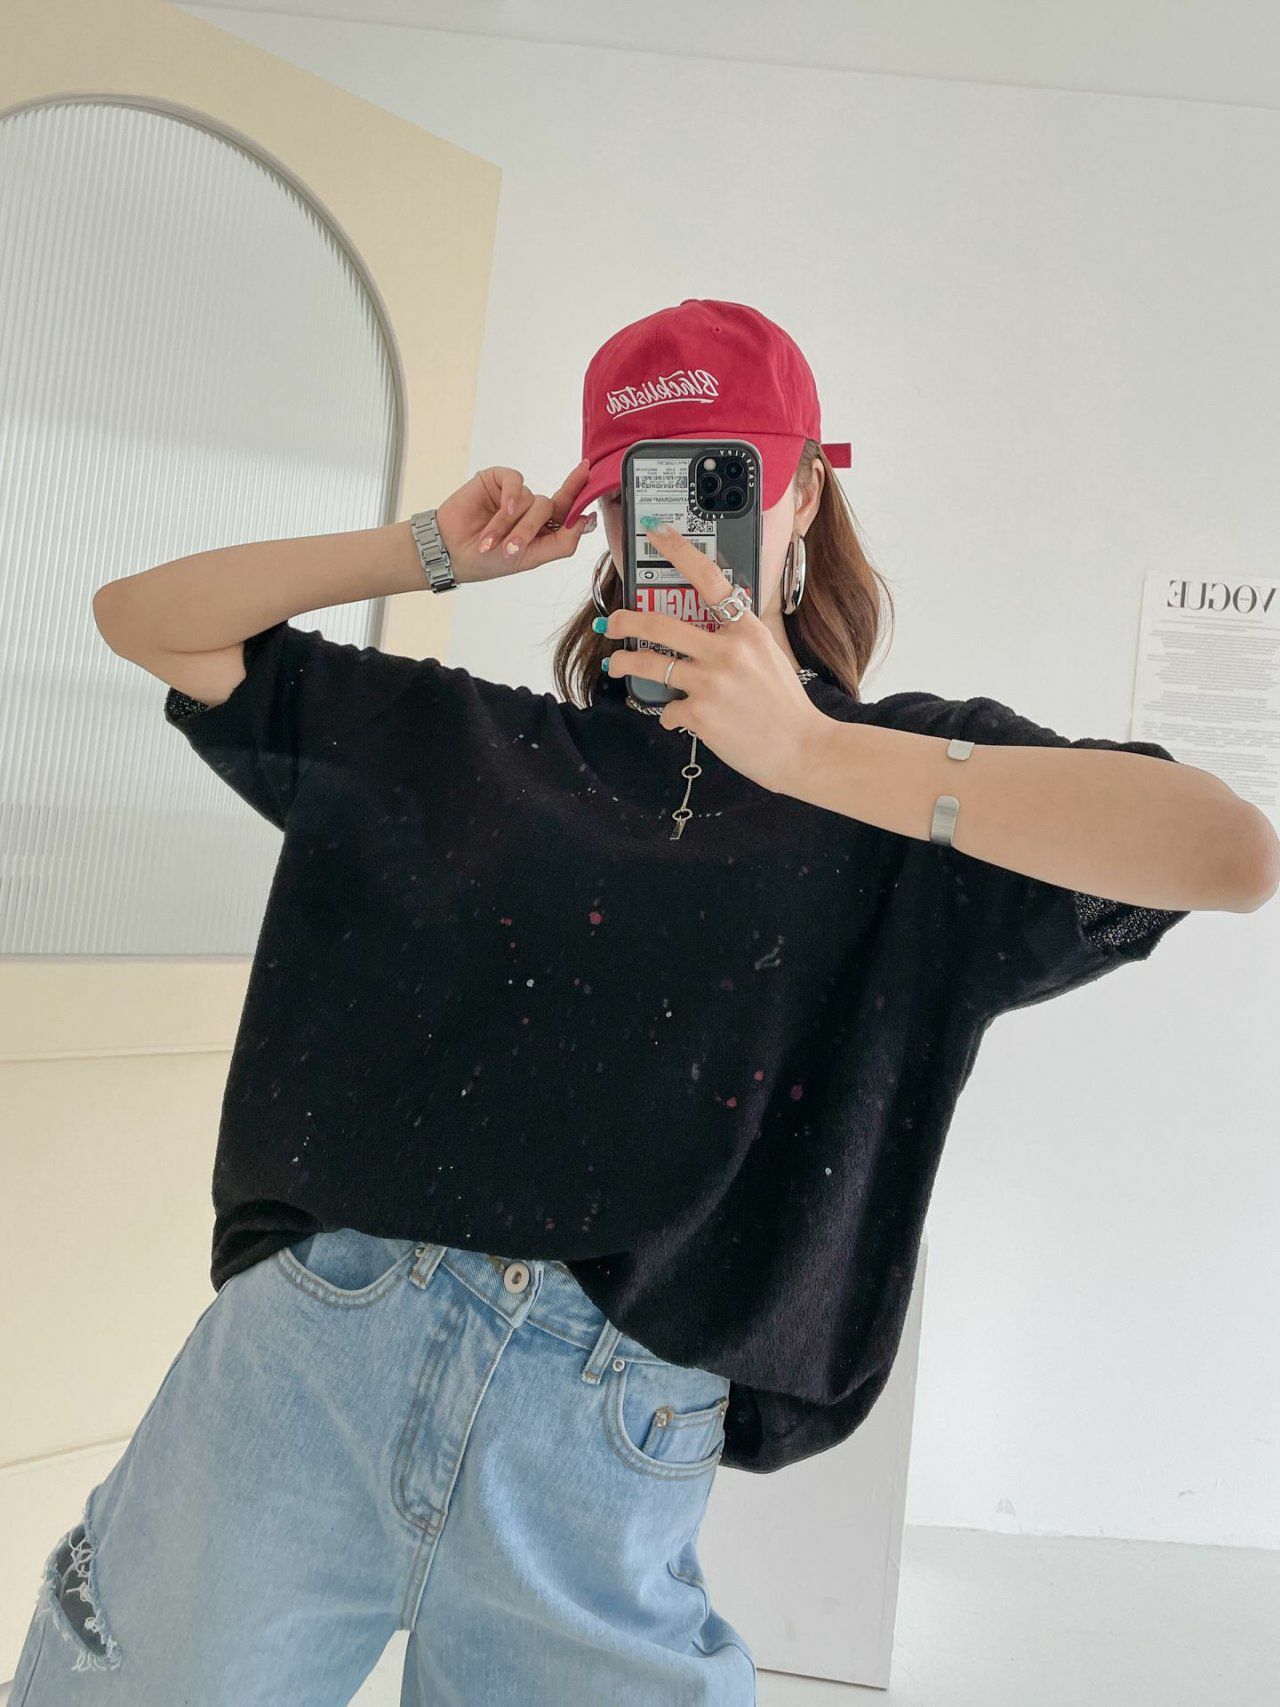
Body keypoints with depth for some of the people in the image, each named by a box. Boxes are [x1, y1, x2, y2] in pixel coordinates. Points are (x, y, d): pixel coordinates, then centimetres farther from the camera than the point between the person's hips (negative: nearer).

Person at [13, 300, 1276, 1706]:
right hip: (296, 1364, 3)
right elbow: (144, 620, 17)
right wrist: (435, 550, 4)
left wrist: (812, 757, -16)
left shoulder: (909, 792, 4)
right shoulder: (462, 742, 12)